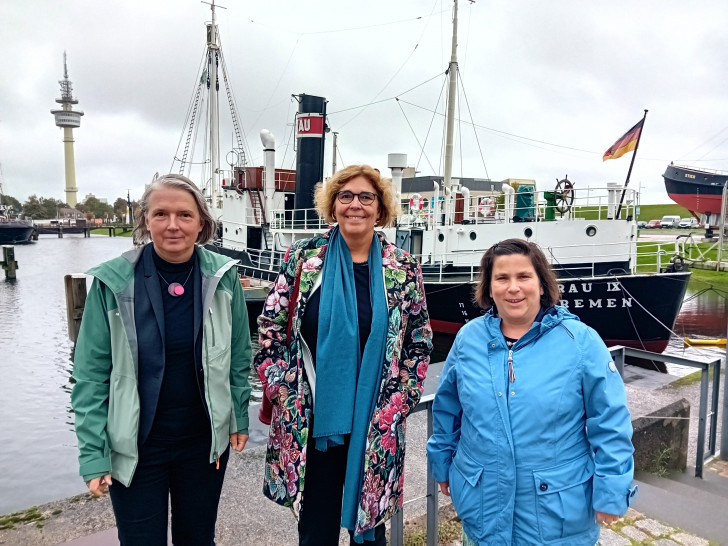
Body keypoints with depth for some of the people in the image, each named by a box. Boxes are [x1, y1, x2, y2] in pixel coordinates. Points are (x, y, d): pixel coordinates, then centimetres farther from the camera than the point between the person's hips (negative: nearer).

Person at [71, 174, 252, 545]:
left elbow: (239, 355, 3)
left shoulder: (222, 277, -8)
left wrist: (239, 417, 4)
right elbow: (91, 374, -8)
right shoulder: (113, 282, -12)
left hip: (205, 441, 2)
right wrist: (93, 454, -9)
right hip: (135, 446, -1)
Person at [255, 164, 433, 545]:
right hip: (310, 423, 0)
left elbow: (419, 343, 5)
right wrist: (280, 390, -4)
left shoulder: (403, 269, 0)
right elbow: (270, 327, 2)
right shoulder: (303, 257, -2)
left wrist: (397, 403, -1)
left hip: (374, 427, 1)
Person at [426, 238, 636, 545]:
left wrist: (610, 492, -8)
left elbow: (610, 425, -7)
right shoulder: (469, 338, -3)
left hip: (557, 511, -2)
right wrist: (442, 463, 15)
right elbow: (447, 411, 9)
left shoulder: (581, 341, -11)